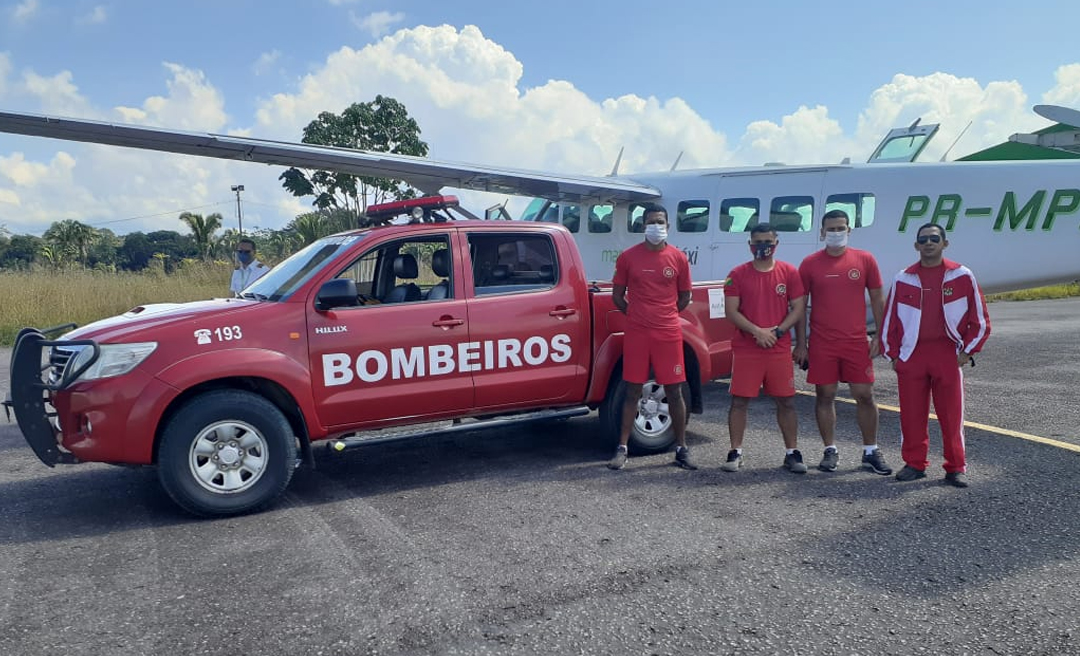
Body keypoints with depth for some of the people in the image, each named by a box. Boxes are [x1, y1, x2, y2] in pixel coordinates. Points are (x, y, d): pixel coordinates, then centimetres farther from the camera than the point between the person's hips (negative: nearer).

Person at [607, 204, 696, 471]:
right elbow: (618, 295, 8)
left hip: (669, 333, 1)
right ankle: (622, 449, 9)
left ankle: (681, 449, 16)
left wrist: (664, 316, 10)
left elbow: (684, 297, 12)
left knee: (674, 391, 4)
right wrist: (638, 315, 5)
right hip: (636, 333, 0)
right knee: (633, 391, 3)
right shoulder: (628, 257, 1)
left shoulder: (678, 258, 3)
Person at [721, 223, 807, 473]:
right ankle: (735, 452, 11)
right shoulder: (738, 274, 2)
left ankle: (792, 453, 16)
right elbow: (731, 311, -4)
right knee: (739, 401, 1)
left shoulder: (789, 272, 5)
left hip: (780, 349, 1)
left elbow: (798, 308, 2)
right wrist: (757, 331, -15)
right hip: (745, 348, -1)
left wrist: (777, 331, -12)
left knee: (786, 402, 5)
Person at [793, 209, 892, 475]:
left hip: (857, 342, 1)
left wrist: (880, 336, 2)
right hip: (821, 344, 0)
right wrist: (801, 344, -1)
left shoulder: (865, 260, 3)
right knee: (825, 396, 5)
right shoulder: (810, 263, 1)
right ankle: (830, 451, 17)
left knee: (865, 395, 3)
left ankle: (871, 452, 17)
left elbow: (877, 299, 8)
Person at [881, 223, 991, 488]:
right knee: (911, 414, 5)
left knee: (952, 415, 2)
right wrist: (893, 354, 7)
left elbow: (980, 318, 6)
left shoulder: (962, 276, 2)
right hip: (911, 355, 2)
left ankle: (955, 468, 13)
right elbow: (890, 320, 11)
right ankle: (914, 463, 17)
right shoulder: (903, 279, 6)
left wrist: (968, 350, 2)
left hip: (948, 355, -1)